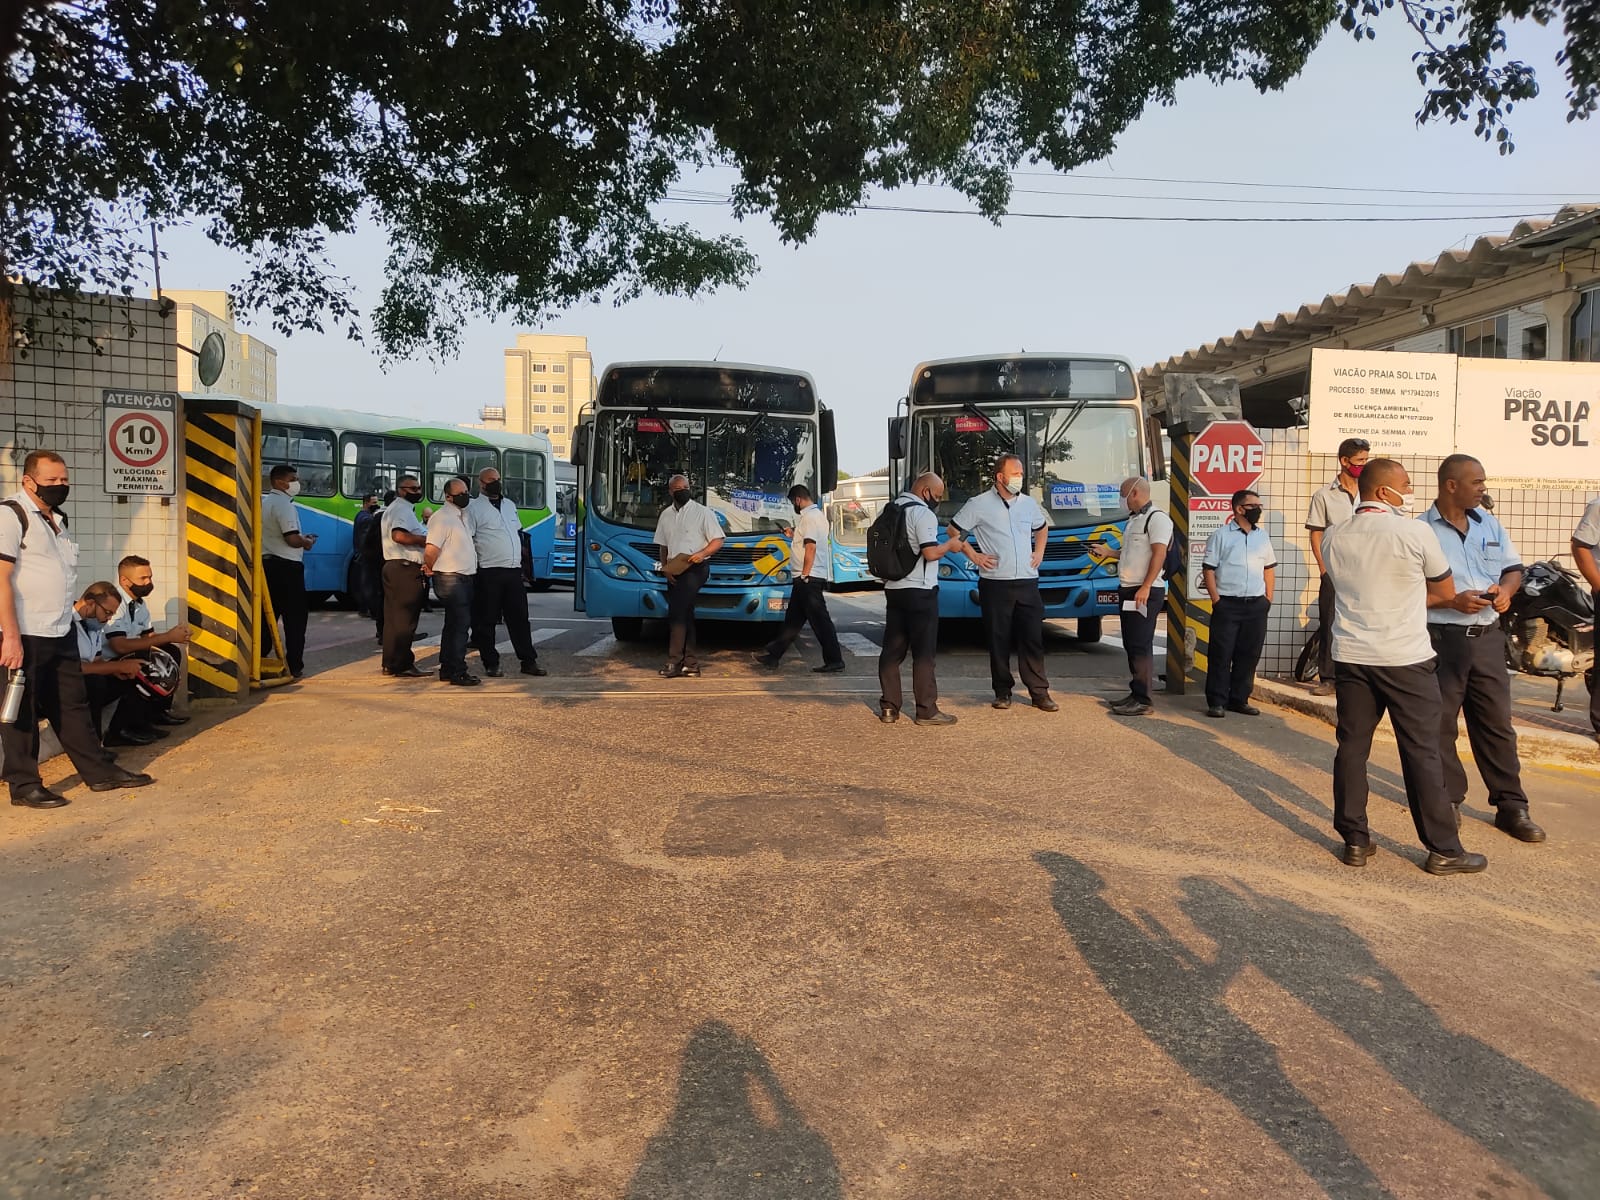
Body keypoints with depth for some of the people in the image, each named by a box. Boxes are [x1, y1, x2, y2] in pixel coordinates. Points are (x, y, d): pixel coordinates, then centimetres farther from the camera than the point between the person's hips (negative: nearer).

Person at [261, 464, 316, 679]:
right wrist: (307, 542, -3)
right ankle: (294, 666, 0)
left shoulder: (264, 502, 16)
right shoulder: (284, 504, -14)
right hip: (287, 566, -9)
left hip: (266, 563, 9)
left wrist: (301, 538, 15)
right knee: (295, 617, -1)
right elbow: (292, 539, -22)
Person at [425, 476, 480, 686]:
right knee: (460, 623, -10)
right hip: (451, 579, -9)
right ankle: (457, 672, -6)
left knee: (454, 624, 14)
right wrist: (430, 570, -4)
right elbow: (431, 551, -20)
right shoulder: (442, 518, -14)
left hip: (465, 577, 9)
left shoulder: (464, 515, 15)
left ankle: (447, 670, 22)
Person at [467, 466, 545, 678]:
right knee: (487, 620, 1)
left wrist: (524, 566, 19)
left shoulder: (509, 505, 18)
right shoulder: (474, 508, -2)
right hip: (488, 573, -6)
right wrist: (473, 570, -14)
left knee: (519, 617, 7)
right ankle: (491, 664, 9)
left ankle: (528, 661, 12)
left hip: (514, 571, 6)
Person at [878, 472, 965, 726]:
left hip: (893, 589, 8)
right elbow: (930, 553, -19)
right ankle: (926, 710, 1)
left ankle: (889, 708, 11)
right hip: (919, 591, -8)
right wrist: (950, 545, -3)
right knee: (924, 652, -2)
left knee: (892, 649, 9)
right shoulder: (923, 514, -12)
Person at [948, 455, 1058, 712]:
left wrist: (1039, 552, 16)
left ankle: (1039, 693, 6)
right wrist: (974, 556, -2)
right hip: (995, 583, -3)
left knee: (1033, 638, 1)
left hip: (1028, 582, 3)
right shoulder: (980, 504, -3)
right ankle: (1002, 691, 14)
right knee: (999, 640, 3)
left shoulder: (1029, 503, 11)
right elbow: (954, 530, 4)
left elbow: (1042, 527, 30)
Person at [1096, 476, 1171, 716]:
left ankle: (1144, 700, -6)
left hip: (1145, 593, -9)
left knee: (1141, 646, -9)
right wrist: (1110, 552, 23)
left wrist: (1145, 588, -24)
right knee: (1130, 644, 12)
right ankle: (1136, 693, 20)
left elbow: (1159, 554, -19)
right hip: (1128, 590, 9)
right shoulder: (1133, 519, 18)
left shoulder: (1157, 518, -11)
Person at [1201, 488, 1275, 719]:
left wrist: (1268, 597, 10)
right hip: (1228, 604, -5)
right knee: (1221, 654, -3)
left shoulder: (1263, 536, 13)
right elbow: (1209, 570, -3)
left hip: (1256, 605, 5)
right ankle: (1216, 702, 2)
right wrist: (1216, 600, -9)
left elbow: (1269, 568, 19)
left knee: (1249, 654, 7)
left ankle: (1239, 699, 17)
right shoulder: (1221, 536, -2)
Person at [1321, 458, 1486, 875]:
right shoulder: (1415, 533, -9)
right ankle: (1444, 850, 10)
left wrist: (1401, 599, 12)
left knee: (1351, 747, 8)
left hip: (1351, 656, 4)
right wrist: (1410, 597, 13)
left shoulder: (1334, 538, 4)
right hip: (1406, 659, -4)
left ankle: (1354, 841, 13)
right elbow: (1446, 593, 3)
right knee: (1421, 752, 3)